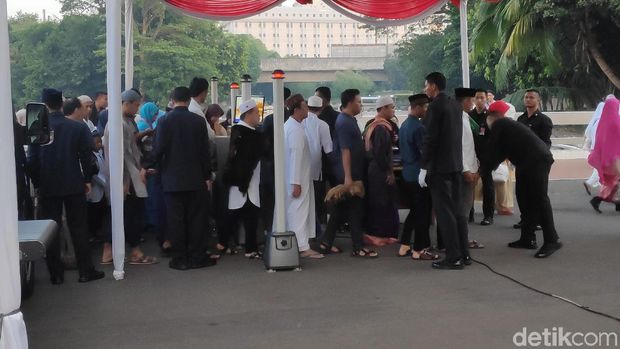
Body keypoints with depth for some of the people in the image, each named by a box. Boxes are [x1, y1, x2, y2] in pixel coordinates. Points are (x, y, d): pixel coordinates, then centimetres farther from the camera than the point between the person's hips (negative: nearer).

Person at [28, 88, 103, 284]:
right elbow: (86, 156, -3)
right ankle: (85, 271, 8)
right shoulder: (78, 127, -5)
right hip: (74, 185, 0)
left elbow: (33, 159, -2)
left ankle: (56, 274, 9)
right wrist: (87, 180, 6)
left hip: (48, 187, 0)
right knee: (79, 228, 6)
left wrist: (36, 183, 8)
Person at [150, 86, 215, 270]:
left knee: (176, 220, 4)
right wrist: (207, 176, 7)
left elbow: (159, 149, -7)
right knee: (196, 219, 8)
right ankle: (197, 257, 12)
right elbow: (205, 150, 0)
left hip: (172, 179, -1)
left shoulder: (164, 120, -6)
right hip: (195, 178, 1)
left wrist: (159, 169, 10)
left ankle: (180, 259, 7)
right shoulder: (198, 120, -3)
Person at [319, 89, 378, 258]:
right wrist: (348, 177, -25)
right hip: (348, 174, -10)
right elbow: (345, 150, -22)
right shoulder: (344, 122, -16)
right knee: (356, 209, -3)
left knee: (341, 208, 13)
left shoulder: (349, 120, 15)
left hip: (353, 173, 10)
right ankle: (358, 248, 4)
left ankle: (326, 242, 19)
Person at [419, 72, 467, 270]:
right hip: (456, 164, 8)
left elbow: (430, 139, -16)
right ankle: (463, 253, 17)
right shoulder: (456, 105, 12)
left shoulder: (435, 106, -12)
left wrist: (423, 168, -13)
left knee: (444, 211, -4)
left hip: (440, 166, -8)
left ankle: (453, 257, -3)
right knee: (457, 210, 12)